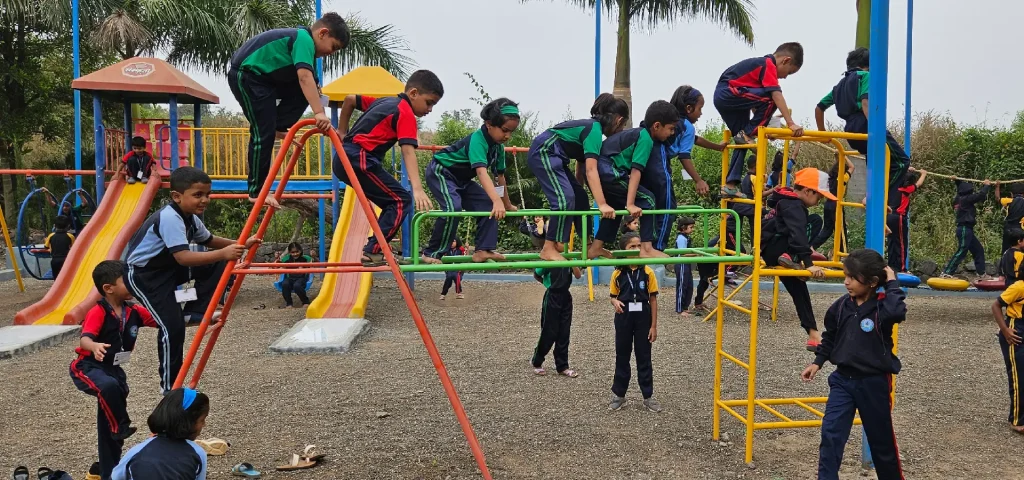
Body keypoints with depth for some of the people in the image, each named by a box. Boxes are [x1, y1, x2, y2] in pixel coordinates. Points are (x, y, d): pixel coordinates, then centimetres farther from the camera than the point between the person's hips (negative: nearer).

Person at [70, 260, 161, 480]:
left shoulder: (134, 311, -2)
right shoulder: (97, 312, -21)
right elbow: (84, 339, -33)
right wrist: (95, 346, -58)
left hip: (113, 369, 6)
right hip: (88, 366, -6)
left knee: (108, 424, 11)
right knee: (108, 386, -40)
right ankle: (120, 427, -20)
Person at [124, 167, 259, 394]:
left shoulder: (190, 218, -1)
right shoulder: (169, 218, -28)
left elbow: (209, 241, 16)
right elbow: (183, 257, -38)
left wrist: (239, 245, 1)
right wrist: (223, 253, -42)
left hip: (168, 268, 9)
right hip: (143, 274, -9)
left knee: (215, 265, -3)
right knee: (172, 325, -16)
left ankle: (194, 313, 2)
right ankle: (169, 387, 0)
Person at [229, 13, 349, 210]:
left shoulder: (303, 44, 12)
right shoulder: (304, 39, -18)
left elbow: (309, 85, 17)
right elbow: (305, 77, -33)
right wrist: (319, 113, -41)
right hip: (246, 75, -9)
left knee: (303, 92, 7)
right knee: (263, 133, -10)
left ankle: (277, 128, 7)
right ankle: (257, 191, -4)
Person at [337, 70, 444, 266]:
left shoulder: (385, 101, 21)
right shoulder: (406, 113, -6)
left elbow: (350, 99, 30)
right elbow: (408, 152, -20)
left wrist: (342, 132, 37)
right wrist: (418, 189, -30)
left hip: (344, 158, 9)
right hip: (359, 160, -9)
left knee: (393, 202, 16)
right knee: (402, 200, -7)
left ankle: (375, 250, 16)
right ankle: (373, 252, -11)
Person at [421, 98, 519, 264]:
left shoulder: (499, 147, -4)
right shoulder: (477, 139, -31)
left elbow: (500, 176, 8)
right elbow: (481, 172, -45)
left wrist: (507, 205, 14)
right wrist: (497, 201, -57)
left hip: (462, 179, 9)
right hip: (440, 172, -9)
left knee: (487, 205, -5)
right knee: (453, 207, -29)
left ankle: (483, 250, -5)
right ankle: (431, 253, -17)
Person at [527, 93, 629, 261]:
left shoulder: (590, 127, 13)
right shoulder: (594, 129, -16)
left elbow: (580, 169, 21)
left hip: (552, 156, 11)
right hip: (543, 153, -11)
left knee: (580, 197, 10)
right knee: (565, 199, -18)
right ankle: (548, 249, -14)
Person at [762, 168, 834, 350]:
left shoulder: (788, 201, 15)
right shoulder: (794, 206, -17)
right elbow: (798, 233, -31)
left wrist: (806, 251, 43)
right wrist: (808, 264, -38)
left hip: (773, 252, 10)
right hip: (774, 250, -10)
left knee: (797, 287, 7)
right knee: (815, 221, -17)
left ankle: (813, 334, 7)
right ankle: (790, 259, -25)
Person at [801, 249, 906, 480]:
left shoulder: (882, 307, -14)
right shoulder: (841, 306, -1)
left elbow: (897, 311, -39)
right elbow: (830, 338, 14)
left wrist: (892, 283, -28)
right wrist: (817, 362, 9)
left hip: (873, 382, -3)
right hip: (842, 379, 4)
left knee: (881, 439, 13)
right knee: (830, 433, -5)